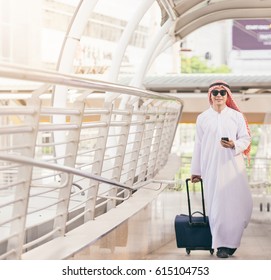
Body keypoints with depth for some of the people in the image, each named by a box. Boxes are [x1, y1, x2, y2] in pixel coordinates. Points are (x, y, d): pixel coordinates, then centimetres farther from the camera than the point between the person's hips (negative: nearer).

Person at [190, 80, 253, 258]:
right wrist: (196, 171, 11)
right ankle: (221, 244, 7)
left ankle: (231, 240, 18)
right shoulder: (203, 118, 8)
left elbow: (246, 138, 6)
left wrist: (234, 145, -17)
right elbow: (198, 145, 10)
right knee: (216, 204, -3)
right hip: (212, 168, 0)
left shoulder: (236, 116, 6)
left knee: (238, 203, -2)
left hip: (233, 166, 0)